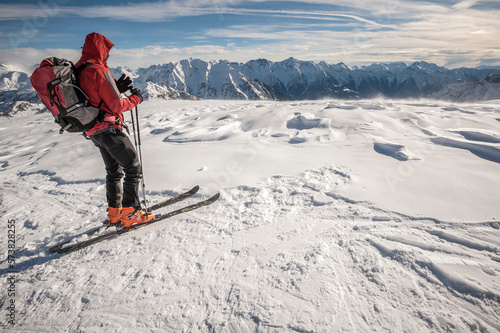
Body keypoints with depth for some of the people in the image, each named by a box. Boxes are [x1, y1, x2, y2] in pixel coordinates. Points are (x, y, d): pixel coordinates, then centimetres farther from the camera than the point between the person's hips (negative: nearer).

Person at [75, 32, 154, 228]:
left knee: (113, 170, 19)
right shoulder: (98, 70, -15)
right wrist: (136, 98, -2)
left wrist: (116, 88, 14)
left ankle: (114, 214, 26)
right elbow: (116, 105, -18)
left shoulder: (78, 70, 14)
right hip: (108, 129, -9)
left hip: (93, 131, 10)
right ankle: (130, 213, 2)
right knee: (133, 168, -1)